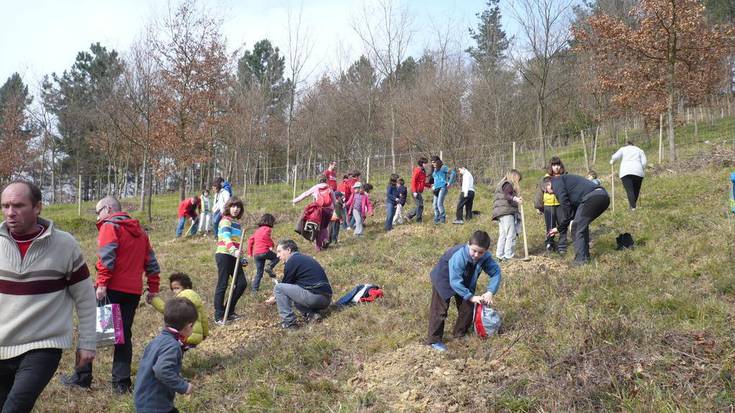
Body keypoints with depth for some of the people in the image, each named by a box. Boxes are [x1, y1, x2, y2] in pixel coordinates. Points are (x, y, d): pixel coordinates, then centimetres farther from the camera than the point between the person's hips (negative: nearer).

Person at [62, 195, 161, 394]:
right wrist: (153, 288, 19)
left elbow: (106, 257, -18)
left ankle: (82, 376, 10)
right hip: (133, 291, 6)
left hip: (111, 289, -6)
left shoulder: (109, 226, -3)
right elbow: (151, 262, 17)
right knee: (124, 334, 10)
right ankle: (122, 382, 9)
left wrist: (102, 283, -20)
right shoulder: (140, 231, 19)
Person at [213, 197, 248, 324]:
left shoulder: (237, 222, 19)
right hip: (224, 255, -8)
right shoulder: (226, 220, -9)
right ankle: (219, 317, 3)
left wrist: (241, 257, 23)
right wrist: (234, 251, -42)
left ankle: (229, 311, 17)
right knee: (222, 285, -4)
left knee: (242, 283, 3)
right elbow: (226, 237, -27)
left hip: (234, 257, 8)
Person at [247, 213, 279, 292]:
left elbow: (250, 240, 20)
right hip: (264, 251, -7)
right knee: (277, 257, 17)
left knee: (259, 272, 14)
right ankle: (269, 268, -7)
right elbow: (265, 236, -20)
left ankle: (255, 289, 9)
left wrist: (250, 253, 23)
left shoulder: (257, 230, 24)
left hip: (256, 254, 7)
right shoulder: (267, 228, 1)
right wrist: (271, 245, -8)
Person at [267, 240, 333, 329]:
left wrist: (275, 298, 22)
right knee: (293, 291, 32)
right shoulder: (305, 258, 22)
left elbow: (285, 285, 5)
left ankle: (288, 322, -5)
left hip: (315, 296, -9)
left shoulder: (292, 261, -5)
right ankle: (312, 314, 10)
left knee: (278, 288, -3)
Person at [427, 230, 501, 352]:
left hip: (465, 282, 6)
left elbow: (496, 272, -16)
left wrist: (490, 292, -30)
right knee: (440, 310, -6)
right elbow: (455, 282, -40)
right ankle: (434, 340, 4)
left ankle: (460, 333, 29)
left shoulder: (485, 257, -24)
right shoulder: (458, 256, -41)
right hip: (444, 280, -6)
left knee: (467, 308, 9)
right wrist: (471, 297, -39)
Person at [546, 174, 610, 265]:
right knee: (582, 225, 23)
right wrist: (559, 228, 38)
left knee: (578, 228, 0)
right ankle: (585, 256, 24)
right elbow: (572, 209, 37)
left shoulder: (556, 181, 11)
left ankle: (581, 259, -2)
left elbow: (564, 202, -2)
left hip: (591, 197, -9)